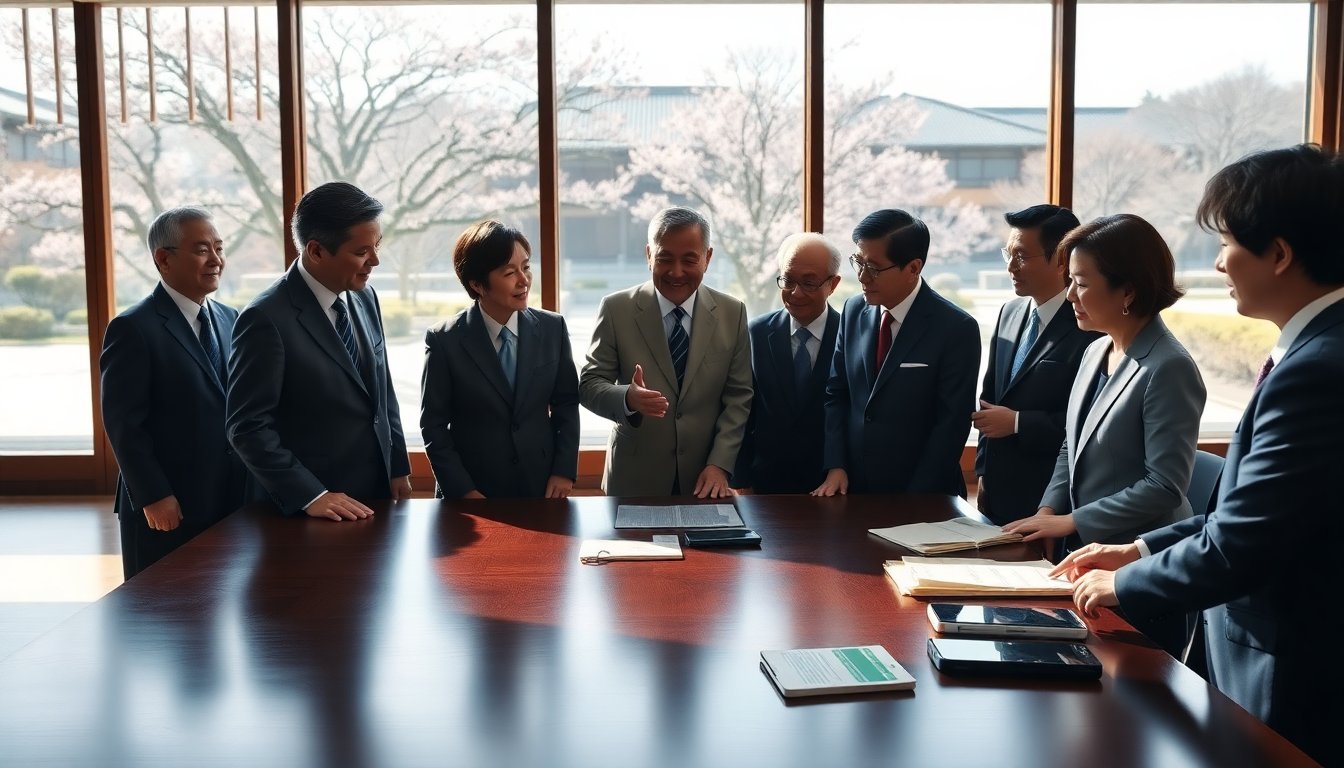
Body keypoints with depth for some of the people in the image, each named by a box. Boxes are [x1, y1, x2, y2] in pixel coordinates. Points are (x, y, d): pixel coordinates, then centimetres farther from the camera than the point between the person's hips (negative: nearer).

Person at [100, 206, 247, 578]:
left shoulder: (231, 320, 11)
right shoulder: (133, 329, -9)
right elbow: (123, 423, -12)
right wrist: (153, 497, -15)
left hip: (233, 502, 6)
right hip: (167, 510, -6)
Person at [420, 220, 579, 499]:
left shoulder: (553, 328, -3)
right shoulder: (445, 341, -10)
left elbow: (566, 404, 3)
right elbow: (433, 424, -6)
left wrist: (564, 471, -5)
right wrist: (463, 491, -12)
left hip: (542, 489, 2)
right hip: (471, 494, -2)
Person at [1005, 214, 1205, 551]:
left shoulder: (1168, 368, -18)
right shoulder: (1094, 352, 6)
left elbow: (1164, 486, -20)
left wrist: (1071, 521, -16)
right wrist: (1048, 510, -1)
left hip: (1138, 558, -7)